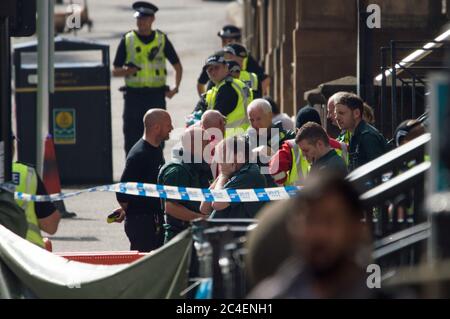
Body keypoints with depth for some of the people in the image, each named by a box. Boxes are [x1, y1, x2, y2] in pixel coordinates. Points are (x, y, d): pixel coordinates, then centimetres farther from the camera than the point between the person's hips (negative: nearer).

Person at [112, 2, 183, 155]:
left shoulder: (162, 40, 5)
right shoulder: (127, 40, 4)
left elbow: (177, 66, 13)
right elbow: (115, 71, 6)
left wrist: (176, 88, -2)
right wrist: (126, 71, -17)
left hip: (156, 95, 0)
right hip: (133, 95, 0)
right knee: (132, 138, -1)